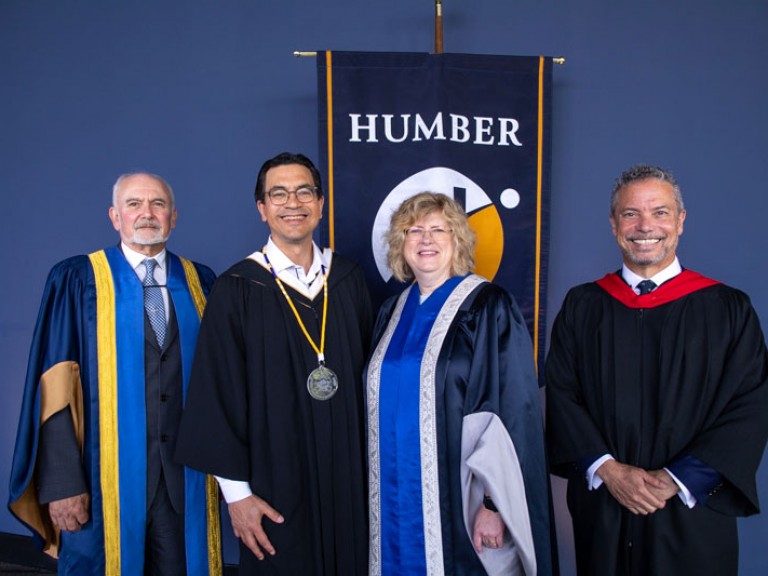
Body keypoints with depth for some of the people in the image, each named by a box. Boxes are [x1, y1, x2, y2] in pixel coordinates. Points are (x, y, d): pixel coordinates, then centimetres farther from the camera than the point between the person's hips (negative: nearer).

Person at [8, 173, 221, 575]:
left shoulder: (199, 283, 5)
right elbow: (55, 388, -6)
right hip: (109, 474, -2)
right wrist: (61, 481, -12)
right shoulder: (77, 281, -2)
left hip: (186, 477, 3)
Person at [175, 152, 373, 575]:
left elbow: (370, 369, 6)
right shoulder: (236, 289, -9)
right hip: (275, 481, -3)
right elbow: (218, 393, -8)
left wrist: (370, 461, 7)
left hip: (348, 475, 4)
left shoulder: (348, 279, 2)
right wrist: (236, 490, -8)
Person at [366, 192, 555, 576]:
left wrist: (495, 504, -17)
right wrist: (379, 491, 13)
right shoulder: (393, 313, 8)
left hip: (458, 501, -5)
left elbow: (512, 411, -14)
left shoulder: (488, 307, -10)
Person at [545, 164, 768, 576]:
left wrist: (676, 479, -14)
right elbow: (561, 395, -2)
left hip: (691, 517, -1)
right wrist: (607, 469, -13)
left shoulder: (728, 309, -2)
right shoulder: (581, 306, 2)